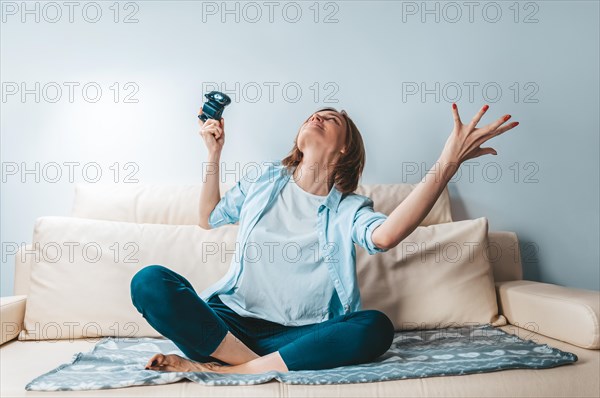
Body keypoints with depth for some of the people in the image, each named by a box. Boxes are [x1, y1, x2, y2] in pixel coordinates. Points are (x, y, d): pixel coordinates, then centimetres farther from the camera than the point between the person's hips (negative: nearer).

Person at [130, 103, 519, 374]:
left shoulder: (348, 208, 1)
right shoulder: (265, 181, 11)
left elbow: (385, 234, -24)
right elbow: (209, 218, 24)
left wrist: (447, 165, -34)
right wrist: (214, 153, 14)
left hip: (299, 334, -1)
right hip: (231, 320, 2)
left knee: (376, 327, -31)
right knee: (150, 281, -22)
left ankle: (221, 368, -28)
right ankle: (253, 364, -23)